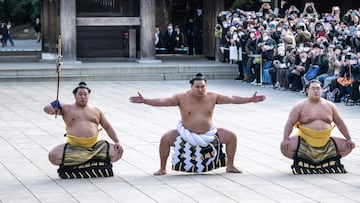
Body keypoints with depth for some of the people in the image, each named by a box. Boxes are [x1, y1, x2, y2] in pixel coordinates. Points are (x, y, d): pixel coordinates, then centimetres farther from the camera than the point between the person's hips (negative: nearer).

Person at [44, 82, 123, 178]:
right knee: (53, 157, -30)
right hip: (73, 146, -2)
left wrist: (117, 142, 4)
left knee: (117, 153, -21)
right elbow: (47, 109, -1)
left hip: (94, 146, 2)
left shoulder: (96, 111, 17)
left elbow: (108, 127, 19)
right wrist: (53, 107, -26)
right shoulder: (67, 108, 9)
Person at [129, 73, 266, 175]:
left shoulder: (212, 97, -7)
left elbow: (232, 99, -4)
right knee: (165, 139, -22)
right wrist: (144, 101, -30)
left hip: (209, 133, 2)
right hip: (186, 133, -2)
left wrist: (251, 100, -8)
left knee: (231, 137, -7)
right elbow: (163, 101, -18)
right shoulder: (182, 98, -13)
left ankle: (230, 166, 11)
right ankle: (162, 169, -5)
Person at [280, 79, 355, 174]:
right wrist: (285, 139, -18)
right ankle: (301, 161, 1)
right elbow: (290, 123, -4)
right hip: (304, 142, -3)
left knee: (347, 147, -8)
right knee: (285, 147, -26)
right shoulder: (300, 106, -1)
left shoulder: (329, 106, 9)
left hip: (326, 143, 3)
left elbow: (340, 123, 13)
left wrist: (349, 139, 8)